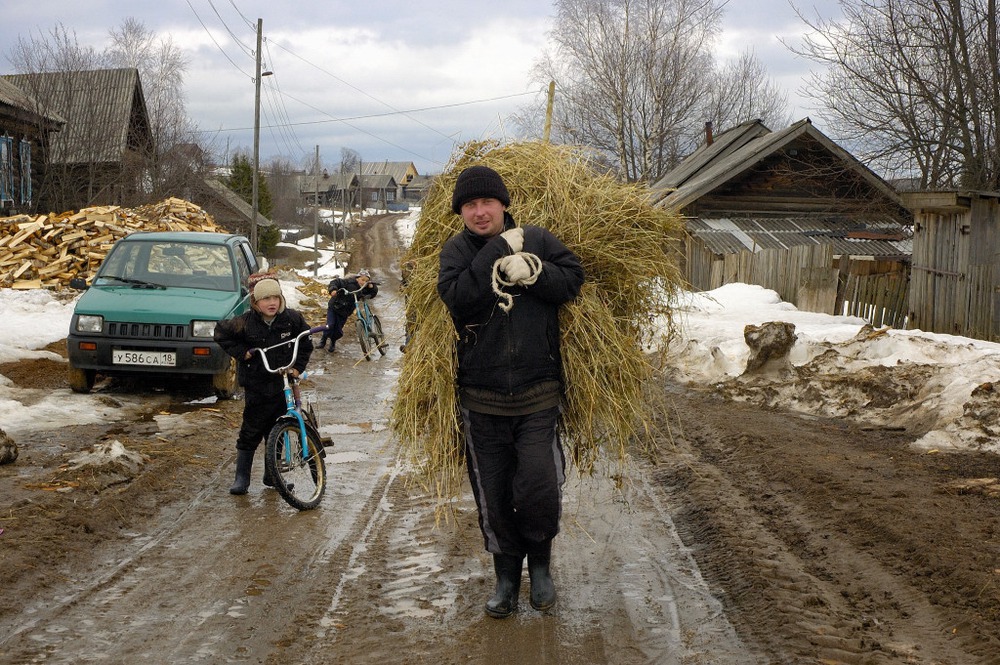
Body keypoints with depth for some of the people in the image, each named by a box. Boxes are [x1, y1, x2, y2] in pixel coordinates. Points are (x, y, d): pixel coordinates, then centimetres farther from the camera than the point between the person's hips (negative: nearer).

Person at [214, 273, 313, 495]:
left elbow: (306, 343, 9)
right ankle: (242, 478, 8)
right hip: (257, 387, -3)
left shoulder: (292, 319, -5)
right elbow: (221, 333, 1)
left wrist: (298, 366, -2)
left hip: (284, 384, 3)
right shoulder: (245, 322, -12)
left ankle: (272, 476, 24)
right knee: (251, 433, -1)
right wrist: (240, 352, -8)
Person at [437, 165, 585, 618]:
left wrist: (530, 271, -21)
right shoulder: (456, 250, 2)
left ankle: (540, 561, 18)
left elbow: (573, 280, -9)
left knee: (539, 488, -12)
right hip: (482, 400, 1)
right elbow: (457, 299, -17)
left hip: (538, 395, -1)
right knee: (493, 497, 10)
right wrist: (499, 252, -16)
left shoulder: (537, 241, 2)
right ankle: (506, 576, 30)